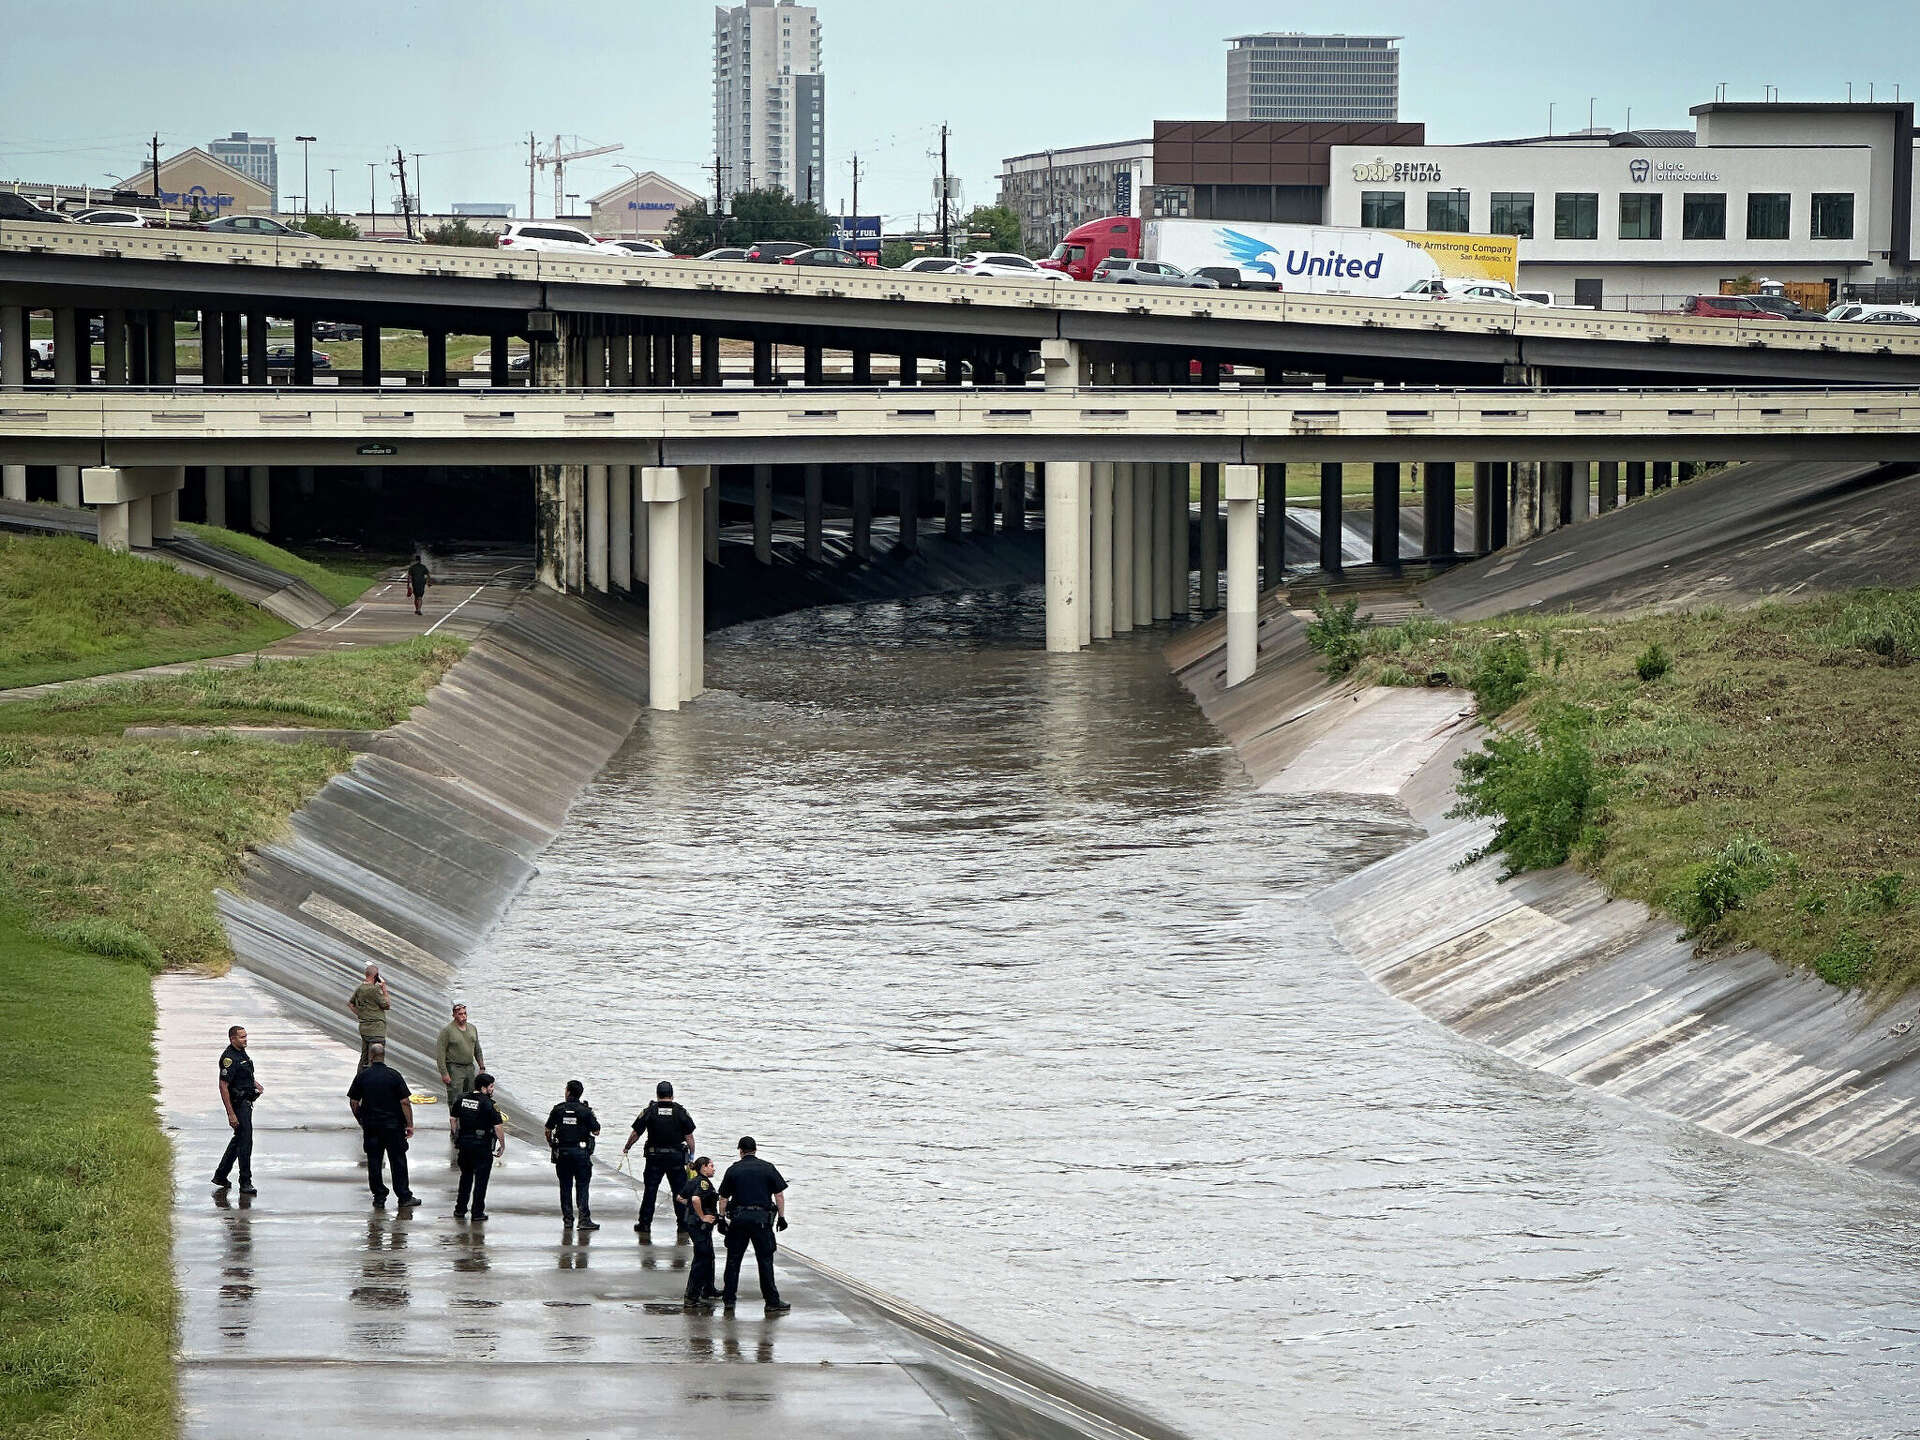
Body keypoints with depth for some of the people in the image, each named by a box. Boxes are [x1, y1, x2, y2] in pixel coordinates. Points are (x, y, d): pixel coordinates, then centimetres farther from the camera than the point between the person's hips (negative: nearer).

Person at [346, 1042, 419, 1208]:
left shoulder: (362, 1076, -3)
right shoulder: (394, 1075, -8)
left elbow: (353, 1102, 2)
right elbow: (405, 1102, -10)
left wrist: (360, 1120, 17)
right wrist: (409, 1124, -3)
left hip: (371, 1126, 1)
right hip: (393, 1125, -1)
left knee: (374, 1161, 10)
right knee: (398, 1161, 5)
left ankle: (379, 1196, 11)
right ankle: (404, 1197, 7)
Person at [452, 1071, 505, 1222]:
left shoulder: (461, 1100, 4)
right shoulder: (488, 1104, -14)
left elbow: (454, 1119, 12)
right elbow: (498, 1127, -15)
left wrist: (456, 1139, 23)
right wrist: (502, 1145, -4)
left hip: (464, 1143, 5)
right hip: (483, 1146, -5)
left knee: (466, 1177, 19)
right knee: (481, 1179, 5)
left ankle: (460, 1210, 21)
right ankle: (478, 1212, 7)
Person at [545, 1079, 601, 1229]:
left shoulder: (558, 1109, -1)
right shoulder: (585, 1110, -6)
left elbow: (548, 1130, 4)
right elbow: (596, 1131, -3)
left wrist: (550, 1143, 22)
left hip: (562, 1151, 2)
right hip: (581, 1152, -2)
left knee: (565, 1186, 10)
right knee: (582, 1186, 0)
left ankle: (567, 1218, 11)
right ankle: (584, 1219, -8)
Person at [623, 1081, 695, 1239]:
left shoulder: (649, 1112, -3)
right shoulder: (681, 1112, -2)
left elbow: (636, 1134, 1)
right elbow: (689, 1137, -2)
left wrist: (626, 1148, 17)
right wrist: (691, 1156, 8)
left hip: (655, 1156, 0)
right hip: (676, 1157, 0)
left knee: (649, 1190, 7)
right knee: (679, 1191, 7)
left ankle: (645, 1223, 7)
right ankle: (683, 1224, 8)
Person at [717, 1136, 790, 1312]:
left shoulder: (733, 1170, 6)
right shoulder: (767, 1168, 2)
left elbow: (723, 1198, 6)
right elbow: (779, 1195, 0)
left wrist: (722, 1218, 14)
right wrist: (781, 1217, 7)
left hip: (738, 1218, 1)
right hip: (762, 1217, -1)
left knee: (733, 1259, 11)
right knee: (765, 1260, 3)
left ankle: (728, 1298, 13)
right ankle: (772, 1301, 3)